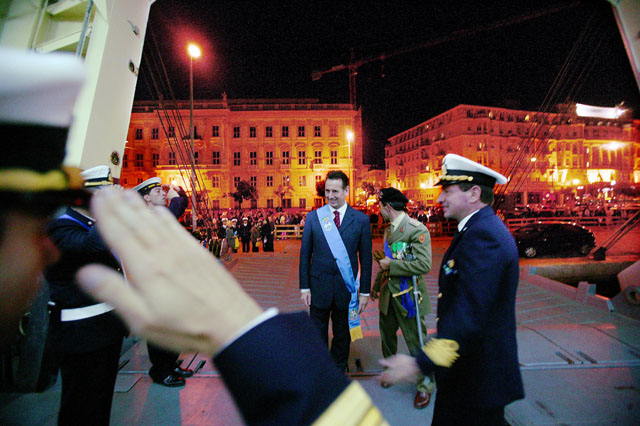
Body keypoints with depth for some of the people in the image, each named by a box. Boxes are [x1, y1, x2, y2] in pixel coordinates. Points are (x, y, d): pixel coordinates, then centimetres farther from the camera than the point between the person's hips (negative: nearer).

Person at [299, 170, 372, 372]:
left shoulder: (361, 219, -3)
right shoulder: (313, 217, -2)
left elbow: (365, 257, 0)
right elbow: (305, 254, 1)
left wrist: (365, 291, -1)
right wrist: (304, 287, -2)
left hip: (346, 288, 0)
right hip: (319, 287, 0)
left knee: (342, 336, 17)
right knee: (318, 335, 14)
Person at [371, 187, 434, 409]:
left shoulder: (417, 229, -19)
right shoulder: (389, 230, 8)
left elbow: (424, 264, -26)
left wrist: (391, 264, -22)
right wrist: (376, 285, 22)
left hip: (408, 296, -8)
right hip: (388, 294, 8)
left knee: (416, 344, 5)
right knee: (387, 337, 22)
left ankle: (424, 387, 28)